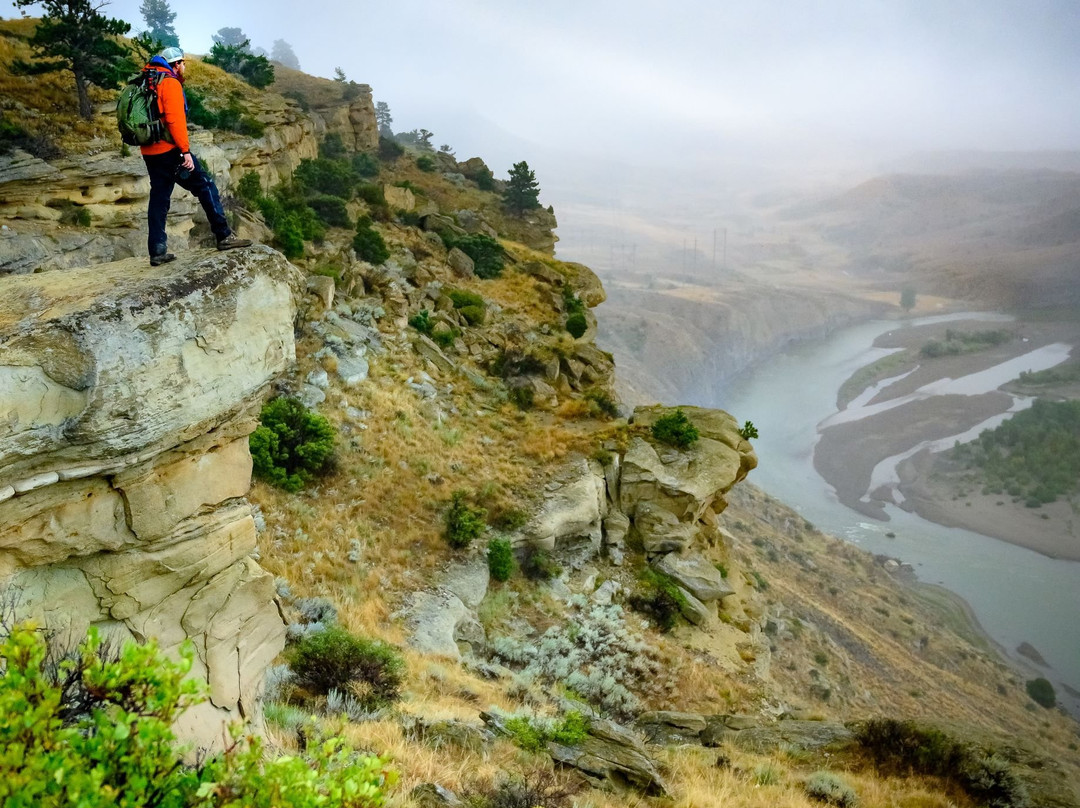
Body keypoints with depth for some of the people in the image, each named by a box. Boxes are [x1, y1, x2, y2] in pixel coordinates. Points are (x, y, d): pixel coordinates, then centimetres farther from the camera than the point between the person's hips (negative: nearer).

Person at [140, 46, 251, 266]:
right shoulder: (170, 83, -8)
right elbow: (175, 120, -19)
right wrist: (186, 151, -20)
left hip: (150, 152, 9)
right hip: (170, 150, -9)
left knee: (159, 199, 8)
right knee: (206, 187, 0)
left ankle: (157, 252, 7)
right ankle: (224, 236, -1)